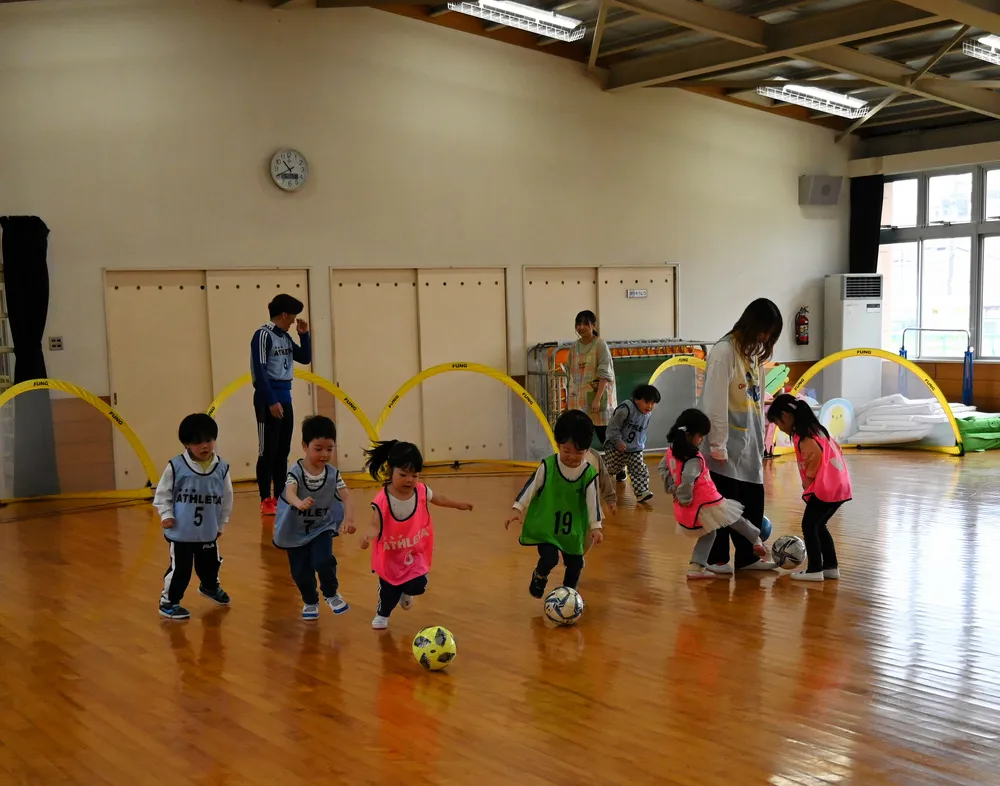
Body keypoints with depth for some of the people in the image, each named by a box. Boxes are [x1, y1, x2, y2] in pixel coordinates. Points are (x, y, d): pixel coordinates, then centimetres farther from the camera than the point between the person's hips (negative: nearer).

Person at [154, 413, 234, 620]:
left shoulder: (221, 468, -6)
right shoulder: (176, 466, -14)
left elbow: (227, 498, 6)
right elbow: (162, 493, -3)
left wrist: (221, 523, 10)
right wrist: (166, 515, -13)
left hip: (208, 532, 4)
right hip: (181, 532, -4)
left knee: (210, 564, 23)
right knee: (180, 567, 1)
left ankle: (210, 586, 53)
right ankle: (168, 601, 20)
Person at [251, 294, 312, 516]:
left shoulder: (285, 337, 13)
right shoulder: (263, 335, -11)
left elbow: (305, 358, 19)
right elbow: (259, 371, -16)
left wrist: (304, 334, 6)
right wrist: (271, 401, -20)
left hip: (285, 398, 8)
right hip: (268, 400, -8)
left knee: (283, 451, 10)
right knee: (267, 450, -4)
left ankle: (280, 497, 16)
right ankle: (266, 501, -1)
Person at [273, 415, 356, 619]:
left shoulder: (333, 473, -14)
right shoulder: (295, 471, -22)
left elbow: (346, 497, -23)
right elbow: (290, 493, -40)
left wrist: (349, 519, -42)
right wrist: (300, 504, -64)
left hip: (322, 527, 1)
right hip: (296, 529, -1)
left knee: (324, 561, -18)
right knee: (301, 570, 7)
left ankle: (332, 594, 9)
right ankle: (310, 602, 33)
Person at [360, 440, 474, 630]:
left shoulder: (421, 491, -14)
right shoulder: (382, 500, -27)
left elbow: (439, 499, 7)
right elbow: (376, 525, -35)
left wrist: (459, 505, 23)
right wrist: (368, 535, -59)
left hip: (415, 551, 3)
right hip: (390, 554, -3)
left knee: (418, 586, -9)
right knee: (388, 590, 8)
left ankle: (405, 592, 31)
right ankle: (382, 614, 43)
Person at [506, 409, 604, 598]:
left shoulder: (589, 474, -11)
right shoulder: (547, 466, -14)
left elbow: (592, 501, -7)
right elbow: (531, 487, -6)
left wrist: (595, 526, -9)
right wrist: (518, 509, -8)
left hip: (574, 529, 3)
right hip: (545, 525, -3)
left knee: (575, 564, 11)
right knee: (550, 558, -18)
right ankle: (539, 576, 18)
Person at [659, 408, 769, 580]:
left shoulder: (671, 450, 4)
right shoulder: (693, 458, -23)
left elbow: (662, 468, 17)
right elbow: (688, 479, -37)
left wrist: (673, 488, 14)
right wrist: (685, 498, -22)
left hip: (691, 509, 8)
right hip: (706, 504, -8)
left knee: (707, 534, 24)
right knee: (736, 521, 15)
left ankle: (696, 567, 17)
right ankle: (757, 541, 33)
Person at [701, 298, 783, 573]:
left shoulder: (754, 353, 11)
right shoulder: (724, 351, -15)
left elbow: (757, 400, 14)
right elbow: (715, 403, -18)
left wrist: (761, 439, 10)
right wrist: (718, 445, -18)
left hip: (750, 444, 8)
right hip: (729, 446, -8)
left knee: (753, 501, 10)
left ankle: (747, 556, 20)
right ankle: (716, 558, 13)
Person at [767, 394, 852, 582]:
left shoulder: (802, 434, -11)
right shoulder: (814, 428, 18)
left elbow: (815, 454, -25)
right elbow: (835, 448, 20)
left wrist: (808, 481, -15)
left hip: (825, 488, -9)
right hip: (840, 485, 9)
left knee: (809, 525, 1)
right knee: (819, 525, 19)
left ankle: (815, 570, 2)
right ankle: (831, 566, 22)